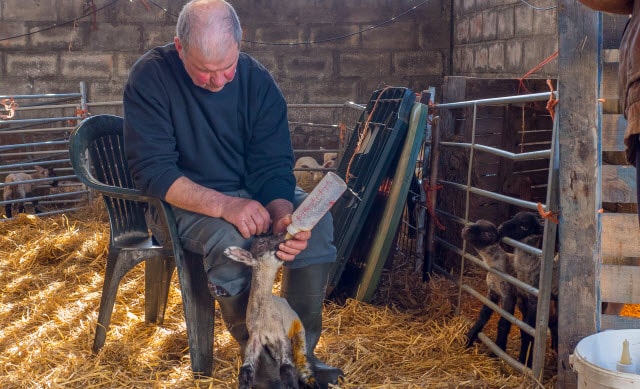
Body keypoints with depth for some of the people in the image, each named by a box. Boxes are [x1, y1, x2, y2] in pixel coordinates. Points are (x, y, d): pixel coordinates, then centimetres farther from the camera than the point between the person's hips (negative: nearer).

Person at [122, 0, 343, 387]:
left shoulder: (257, 80, -8)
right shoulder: (151, 76, -19)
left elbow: (272, 165, -9)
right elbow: (152, 169, -24)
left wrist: (282, 212, -33)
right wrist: (224, 205, -38)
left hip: (250, 191, 4)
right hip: (181, 198, -4)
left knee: (318, 221, -20)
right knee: (232, 239, -34)